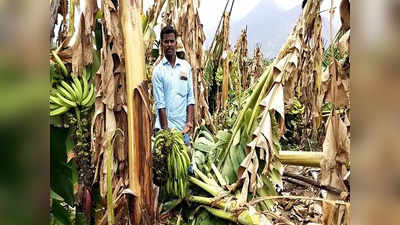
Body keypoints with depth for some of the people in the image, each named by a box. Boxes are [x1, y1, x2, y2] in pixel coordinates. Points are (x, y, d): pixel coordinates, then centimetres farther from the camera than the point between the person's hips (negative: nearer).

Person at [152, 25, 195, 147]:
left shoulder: (186, 66, 8)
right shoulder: (158, 70, -1)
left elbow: (190, 97, 6)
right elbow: (160, 103, -6)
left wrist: (189, 121, -4)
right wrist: (165, 129, -12)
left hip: (183, 127, 3)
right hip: (165, 127, -3)